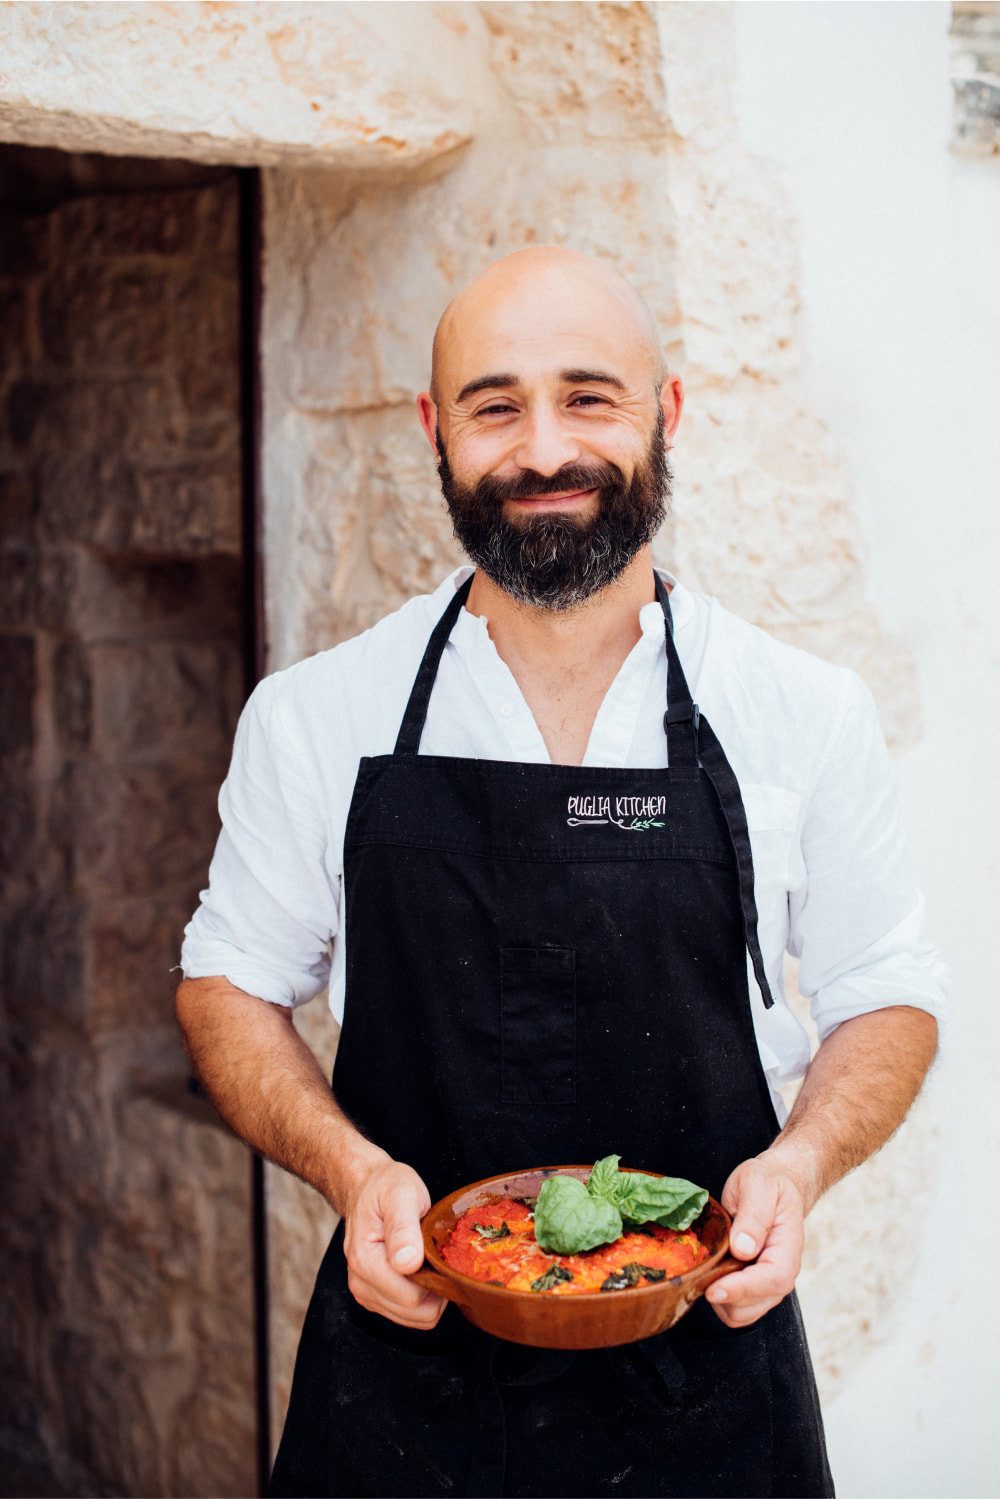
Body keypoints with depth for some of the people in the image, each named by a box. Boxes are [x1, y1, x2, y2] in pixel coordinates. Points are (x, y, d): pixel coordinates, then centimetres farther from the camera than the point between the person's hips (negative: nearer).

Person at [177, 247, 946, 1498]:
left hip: (703, 1382, 0)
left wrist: (800, 1161, -15)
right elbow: (230, 984, 5)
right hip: (403, 1351, 1)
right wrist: (352, 1167, -13)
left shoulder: (809, 716, -5)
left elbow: (885, 999, 5)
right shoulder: (312, 717, -4)